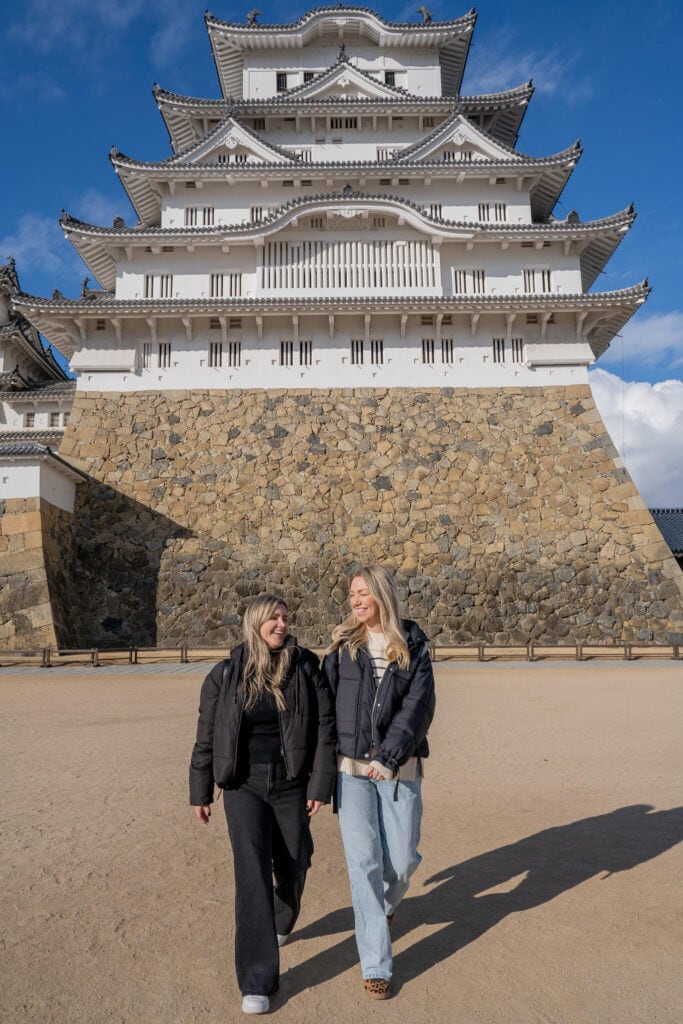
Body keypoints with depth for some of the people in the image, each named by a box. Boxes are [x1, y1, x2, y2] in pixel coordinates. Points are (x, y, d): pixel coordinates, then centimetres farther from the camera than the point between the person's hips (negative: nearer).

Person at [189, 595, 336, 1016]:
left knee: (292, 869, 15)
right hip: (245, 787, -1)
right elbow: (207, 736, 3)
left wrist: (321, 785, -9)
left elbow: (325, 728, -6)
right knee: (253, 875, -8)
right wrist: (201, 792, 7)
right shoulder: (226, 675, -5)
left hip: (291, 786, 1)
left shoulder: (306, 668, -6)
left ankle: (281, 923, 50)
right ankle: (257, 982, 4)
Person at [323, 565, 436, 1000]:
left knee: (402, 859, 8)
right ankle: (376, 964, 13)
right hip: (351, 768, 0)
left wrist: (388, 756, -18)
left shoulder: (413, 645, -1)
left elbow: (418, 706, -9)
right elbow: (325, 700, 3)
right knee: (364, 861, -1)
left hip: (399, 768, 0)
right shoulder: (343, 643, 3)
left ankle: (385, 905, 43)